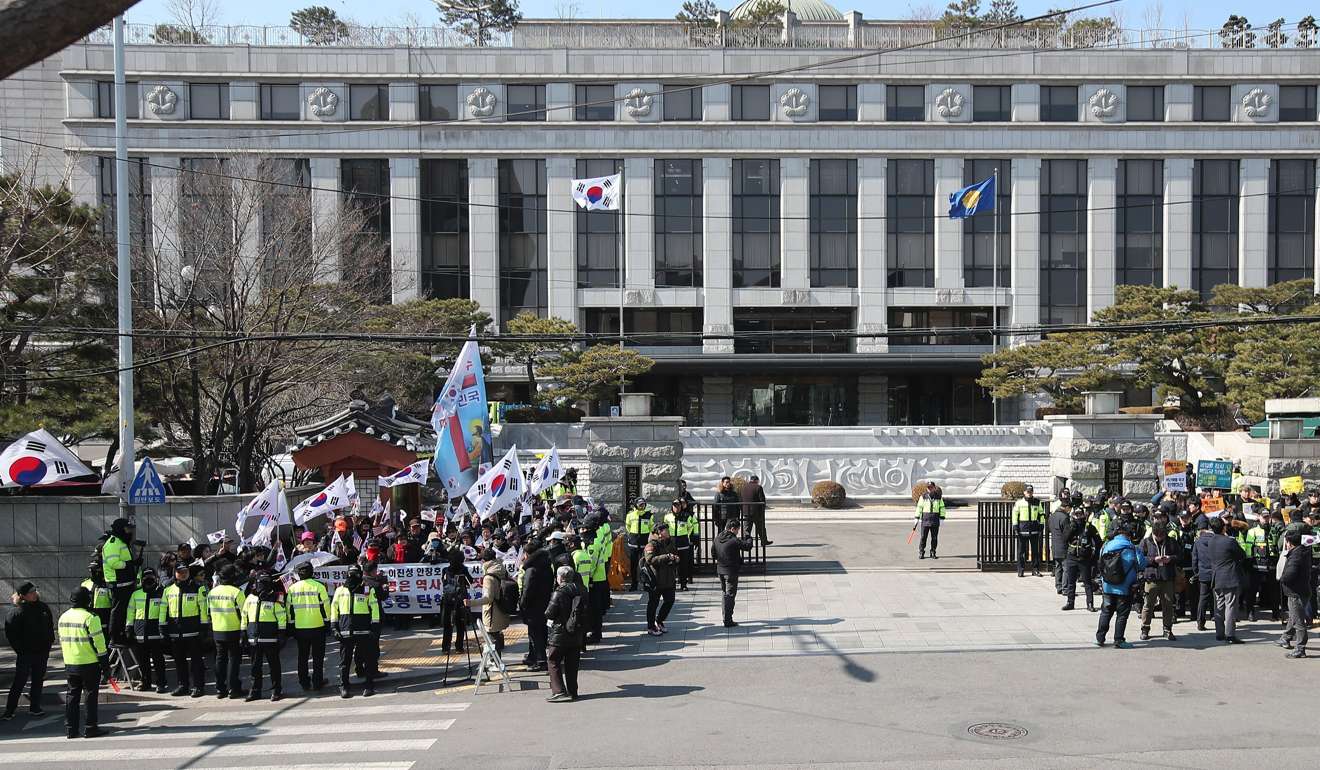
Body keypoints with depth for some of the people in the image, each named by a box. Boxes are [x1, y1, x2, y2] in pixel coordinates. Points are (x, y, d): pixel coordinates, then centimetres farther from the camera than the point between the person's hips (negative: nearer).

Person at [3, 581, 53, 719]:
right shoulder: (19, 611, -12)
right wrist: (19, 649, -10)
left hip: (42, 652, 5)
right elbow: (10, 631, -9)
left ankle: (35, 707, 20)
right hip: (26, 653, -5)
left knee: (38, 680, 11)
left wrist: (50, 641, 10)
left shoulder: (43, 607, 4)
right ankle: (9, 710, 6)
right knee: (20, 681, -3)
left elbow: (50, 625, 16)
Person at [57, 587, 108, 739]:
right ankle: (90, 728, 3)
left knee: (72, 695, 12)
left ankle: (70, 729, 13)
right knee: (91, 695, 1)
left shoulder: (63, 617, 9)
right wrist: (103, 659, -7)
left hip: (69, 663, 6)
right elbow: (98, 640, -15)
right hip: (89, 663, -6)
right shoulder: (90, 617, -15)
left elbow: (62, 640, 17)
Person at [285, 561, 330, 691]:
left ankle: (304, 683, 15)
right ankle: (317, 682, 9)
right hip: (317, 627, -2)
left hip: (300, 628, 3)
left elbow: (289, 609, 6)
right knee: (318, 656, 7)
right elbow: (325, 606, -7)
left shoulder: (292, 588, 2)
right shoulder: (318, 586, -8)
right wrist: (327, 623, 3)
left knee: (302, 657, 13)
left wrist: (291, 625, 15)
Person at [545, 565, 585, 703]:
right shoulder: (580, 591, 2)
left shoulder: (559, 593, -16)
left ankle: (559, 692, -6)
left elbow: (549, 614, -13)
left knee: (553, 662, 2)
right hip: (577, 633, 6)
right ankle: (572, 691, 16)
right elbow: (585, 610, 9)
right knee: (572, 663, 13)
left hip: (560, 633, -6)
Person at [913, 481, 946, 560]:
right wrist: (917, 518, -1)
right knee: (923, 537, -1)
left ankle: (933, 553, 14)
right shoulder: (923, 496, 2)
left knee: (934, 537, 4)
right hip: (925, 519, -1)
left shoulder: (938, 496, 6)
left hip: (935, 520, 1)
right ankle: (921, 553, 7)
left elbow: (942, 508, 8)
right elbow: (919, 507, 3)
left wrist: (942, 518, 1)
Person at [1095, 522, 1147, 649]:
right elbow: (1142, 565, -4)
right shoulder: (1131, 548, -12)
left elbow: (1100, 565, 7)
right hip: (1124, 588, -4)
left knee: (1106, 612, 15)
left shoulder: (1106, 546, 0)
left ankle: (1100, 638, 17)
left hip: (1107, 587, 4)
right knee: (1122, 613, 6)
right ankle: (1118, 641, 7)